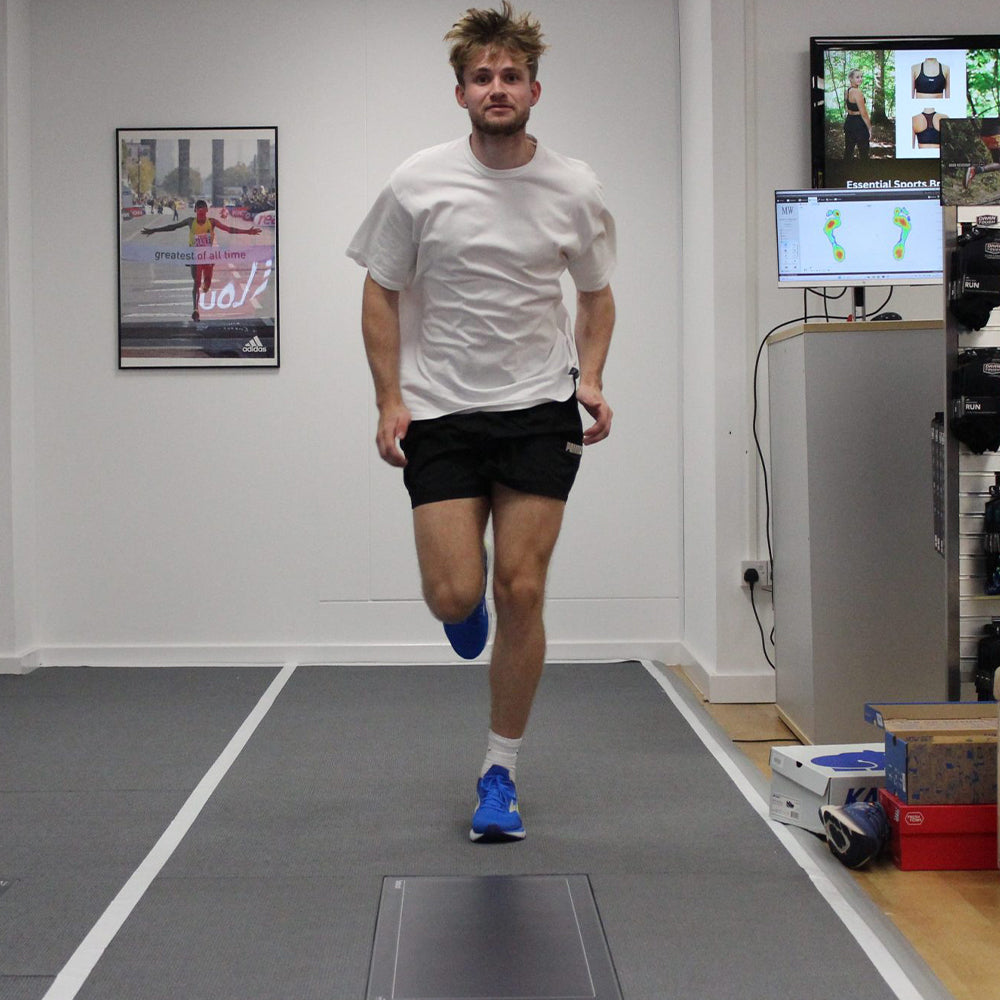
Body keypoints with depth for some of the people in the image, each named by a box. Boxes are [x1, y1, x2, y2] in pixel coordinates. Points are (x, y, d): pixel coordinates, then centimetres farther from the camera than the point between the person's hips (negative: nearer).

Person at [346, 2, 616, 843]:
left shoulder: (574, 190, 1)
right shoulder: (419, 185, -4)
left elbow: (595, 295, 14)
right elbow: (382, 294, 4)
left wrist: (591, 376, -3)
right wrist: (390, 399, -5)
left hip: (540, 410, 1)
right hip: (441, 414, 0)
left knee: (520, 593, -3)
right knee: (456, 595, -9)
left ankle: (501, 774, 13)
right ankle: (467, 605, 33)